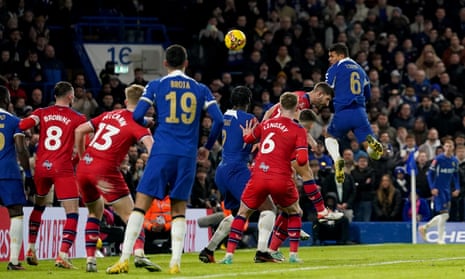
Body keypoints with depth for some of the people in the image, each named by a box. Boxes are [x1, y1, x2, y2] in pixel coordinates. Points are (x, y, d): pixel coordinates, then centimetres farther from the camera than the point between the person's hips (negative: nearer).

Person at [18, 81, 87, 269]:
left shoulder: (42, 113, 8)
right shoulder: (78, 118, 2)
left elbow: (22, 125, -9)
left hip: (41, 167, 4)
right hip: (62, 168, -4)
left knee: (38, 206, 27)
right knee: (72, 213, -2)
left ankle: (30, 249, 25)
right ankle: (63, 255, -16)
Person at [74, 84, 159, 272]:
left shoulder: (109, 115, 17)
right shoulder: (137, 124, 0)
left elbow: (79, 131, 18)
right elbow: (150, 144, -19)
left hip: (84, 167, 6)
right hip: (105, 170, -6)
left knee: (95, 212, 25)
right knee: (130, 215, -1)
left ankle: (90, 259, 15)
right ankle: (139, 253, -23)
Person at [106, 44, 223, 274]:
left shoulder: (156, 86, 6)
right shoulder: (200, 89, 12)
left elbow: (137, 116, -3)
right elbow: (218, 120, 4)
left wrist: (147, 125, 21)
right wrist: (207, 147, 18)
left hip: (162, 152, -2)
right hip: (188, 156, 2)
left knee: (141, 204, -1)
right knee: (179, 209, 11)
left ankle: (124, 259, -8)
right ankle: (175, 262, -1)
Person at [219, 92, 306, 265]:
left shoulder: (266, 124, 11)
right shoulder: (299, 131, -1)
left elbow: (248, 139, 27)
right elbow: (302, 160, -10)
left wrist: (246, 134, 49)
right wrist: (293, 155, 10)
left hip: (258, 177, 2)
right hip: (281, 179, -2)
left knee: (243, 213, 19)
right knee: (294, 213, 24)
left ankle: (229, 254, 8)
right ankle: (293, 254, 15)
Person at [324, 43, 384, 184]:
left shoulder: (334, 69, 4)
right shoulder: (360, 69, 22)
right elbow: (367, 94, 29)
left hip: (342, 113, -3)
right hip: (360, 112, 3)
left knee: (330, 137, 26)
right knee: (373, 153, 1)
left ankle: (337, 160, -2)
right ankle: (372, 142, -36)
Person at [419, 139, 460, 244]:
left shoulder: (455, 160, 6)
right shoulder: (438, 159, -11)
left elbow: (455, 175, 17)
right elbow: (430, 173, -9)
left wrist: (457, 188, 7)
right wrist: (432, 188, -16)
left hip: (447, 190, 7)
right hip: (438, 190, -7)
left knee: (445, 216, 8)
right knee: (444, 214, -11)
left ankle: (424, 228, 25)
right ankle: (440, 239, -2)